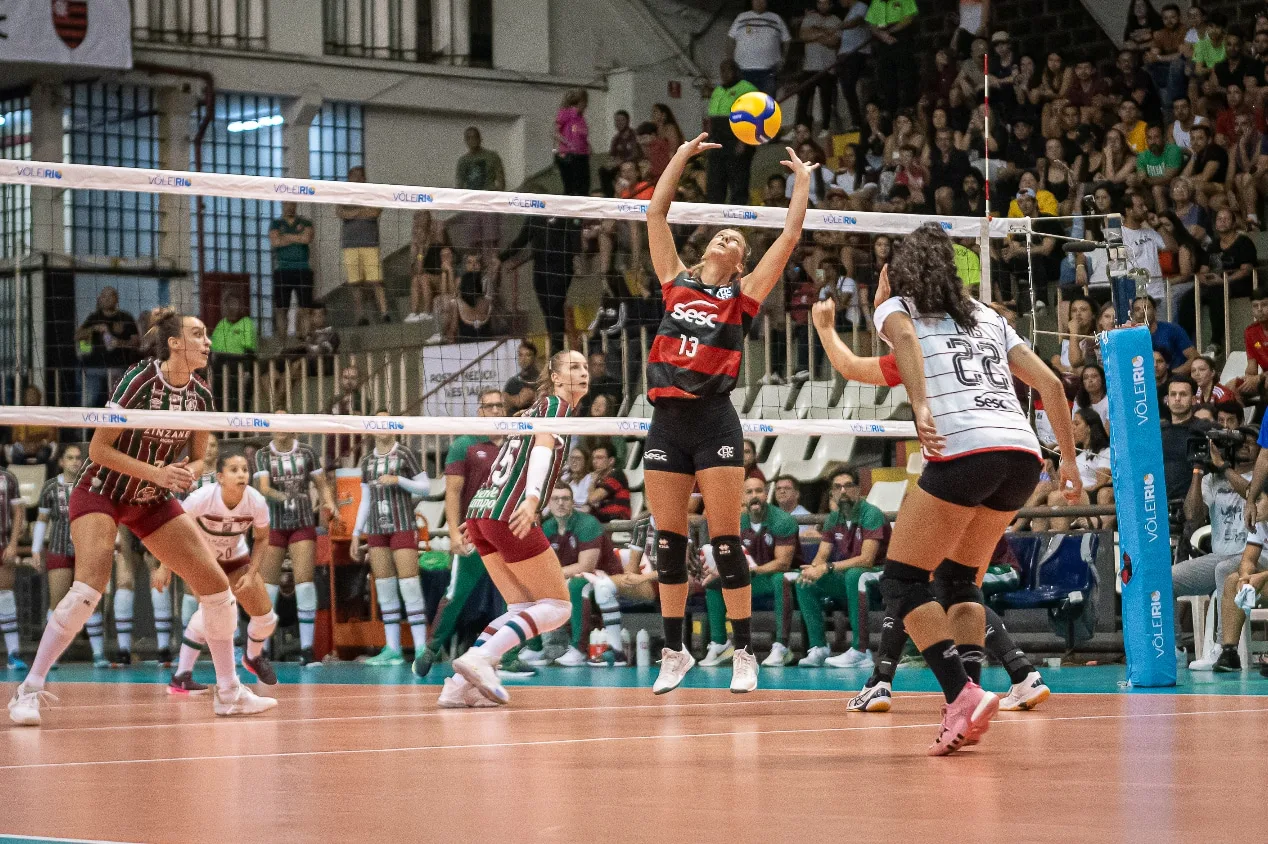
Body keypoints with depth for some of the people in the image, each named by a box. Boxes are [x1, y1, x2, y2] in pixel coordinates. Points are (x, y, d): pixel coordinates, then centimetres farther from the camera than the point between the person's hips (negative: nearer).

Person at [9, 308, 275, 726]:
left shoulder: (201, 395, -3)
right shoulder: (140, 380, -22)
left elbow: (196, 459, 8)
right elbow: (99, 448, -20)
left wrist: (189, 472, -16)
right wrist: (156, 473, -27)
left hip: (153, 501, 6)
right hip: (101, 492, -6)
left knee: (215, 584, -2)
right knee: (90, 585, -27)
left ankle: (228, 692, 12)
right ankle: (29, 690, -19)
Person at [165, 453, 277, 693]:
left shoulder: (256, 502, -24)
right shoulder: (202, 498, -34)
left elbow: (261, 539, -6)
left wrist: (251, 574, -16)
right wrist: (165, 567, -22)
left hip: (235, 559, 4)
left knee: (266, 617, 2)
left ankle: (253, 657, 39)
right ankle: (180, 678, -24)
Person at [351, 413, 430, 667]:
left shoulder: (405, 455, -2)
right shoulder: (367, 462, 13)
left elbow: (425, 487, -4)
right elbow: (365, 501, 17)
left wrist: (398, 480, -18)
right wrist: (356, 536, 12)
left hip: (403, 527, -5)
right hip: (377, 531, 5)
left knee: (409, 584, -12)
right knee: (385, 589, 3)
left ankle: (421, 649, -12)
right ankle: (393, 650, 6)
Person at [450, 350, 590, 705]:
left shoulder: (536, 409, 27)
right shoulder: (556, 404, 0)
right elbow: (542, 448, -18)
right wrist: (533, 497, -33)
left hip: (482, 514, 9)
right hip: (509, 514, -9)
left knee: (524, 609, 9)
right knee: (557, 606, -3)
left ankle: (460, 682, -7)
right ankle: (478, 658, -21)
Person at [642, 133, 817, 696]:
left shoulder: (744, 293, 8)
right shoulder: (676, 281, 15)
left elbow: (790, 235, 5)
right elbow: (656, 213, 15)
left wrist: (803, 180, 14)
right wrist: (684, 154, 18)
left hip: (714, 422, -3)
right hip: (666, 422, 3)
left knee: (725, 540, -4)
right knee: (669, 541, 5)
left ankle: (743, 652, 2)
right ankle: (674, 652, 14)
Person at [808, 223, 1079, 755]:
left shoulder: (895, 306, 15)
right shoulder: (987, 317, 28)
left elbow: (904, 336, -11)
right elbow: (1049, 383, 21)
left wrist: (922, 408, -20)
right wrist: (1068, 458, 24)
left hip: (963, 451, -6)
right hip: (1023, 455, 6)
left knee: (901, 581, 3)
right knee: (959, 579, 19)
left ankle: (962, 693, -16)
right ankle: (967, 706, 2)